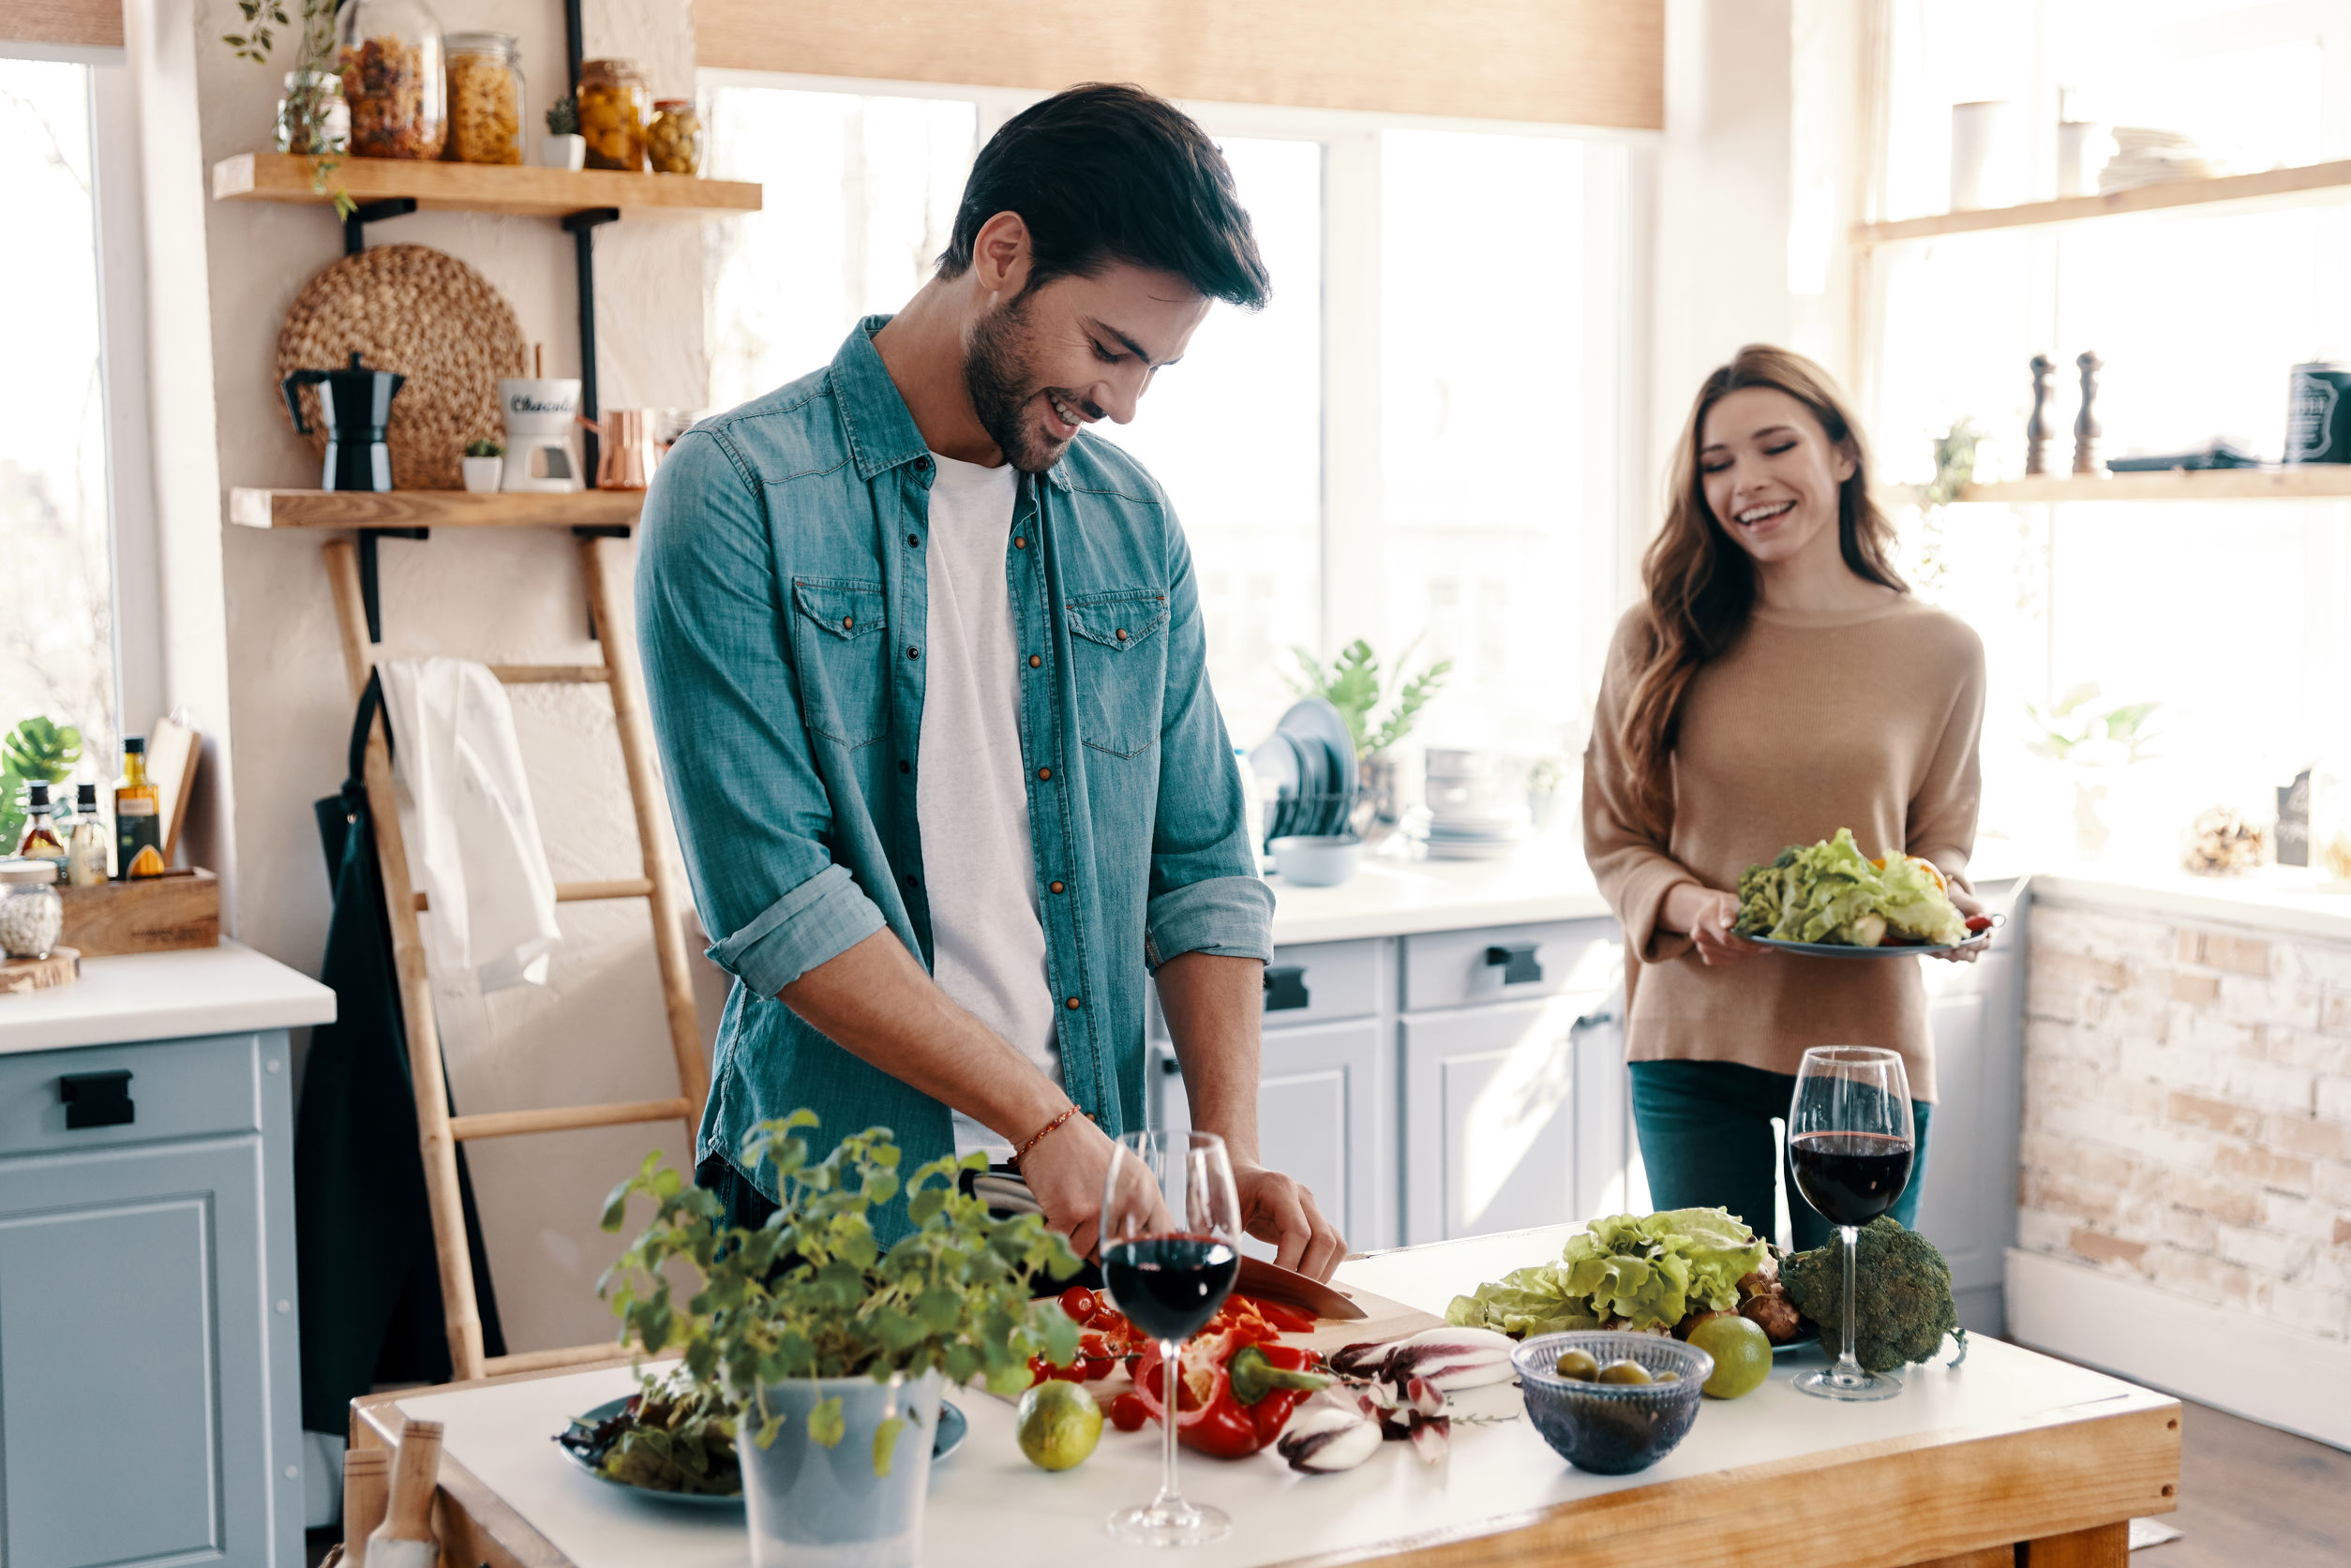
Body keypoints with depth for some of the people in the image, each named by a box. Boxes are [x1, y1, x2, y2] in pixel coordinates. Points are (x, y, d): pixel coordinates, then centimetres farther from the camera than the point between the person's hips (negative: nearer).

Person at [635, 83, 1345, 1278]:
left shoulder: (1133, 525, 8)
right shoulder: (735, 496, -10)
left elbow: (1201, 870, 10)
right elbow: (772, 898, -17)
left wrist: (1232, 1148, -3)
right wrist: (1041, 1119, -18)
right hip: (835, 1219, -4)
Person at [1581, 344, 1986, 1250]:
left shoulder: (1939, 651, 2)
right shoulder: (1660, 639, 1)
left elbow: (1942, 837, 11)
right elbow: (1612, 838, 4)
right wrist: (1687, 903, -15)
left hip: (1866, 1048, 0)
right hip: (1696, 1042, 0)